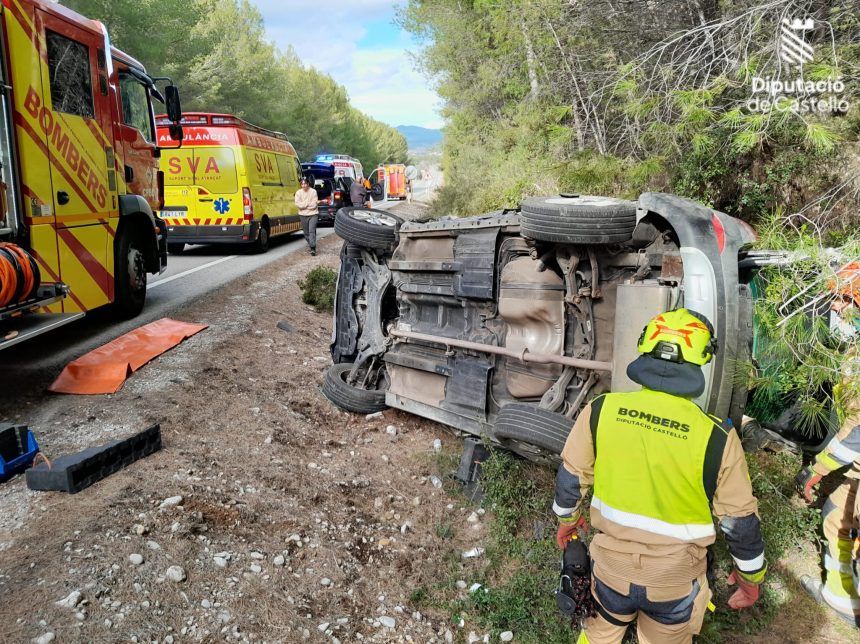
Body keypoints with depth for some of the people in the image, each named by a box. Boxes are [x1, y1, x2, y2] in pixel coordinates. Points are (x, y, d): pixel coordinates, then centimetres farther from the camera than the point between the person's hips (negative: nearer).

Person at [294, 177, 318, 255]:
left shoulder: (313, 191, -5)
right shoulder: (298, 192, 1)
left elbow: (314, 204, -11)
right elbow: (298, 204, -9)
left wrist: (304, 205, -8)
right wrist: (309, 203, -9)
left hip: (313, 214, -3)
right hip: (303, 215, 3)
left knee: (312, 231, -14)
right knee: (306, 232, 11)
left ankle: (313, 248, -17)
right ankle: (310, 244, 32)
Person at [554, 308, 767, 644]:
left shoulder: (601, 410, -17)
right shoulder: (716, 437, -22)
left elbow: (571, 476, -4)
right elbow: (740, 520, -9)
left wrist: (567, 518, 17)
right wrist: (751, 575, 10)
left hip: (612, 565, 1)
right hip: (675, 579, -1)